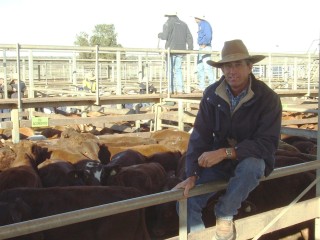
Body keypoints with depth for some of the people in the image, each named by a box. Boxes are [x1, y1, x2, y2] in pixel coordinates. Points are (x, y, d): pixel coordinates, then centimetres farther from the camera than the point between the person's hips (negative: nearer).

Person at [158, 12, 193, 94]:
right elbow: (189, 37, 11)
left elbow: (165, 36, -12)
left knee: (170, 69, -1)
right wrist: (190, 49, 14)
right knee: (178, 69, 9)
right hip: (181, 50, 5)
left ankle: (171, 89, -4)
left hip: (171, 49, -5)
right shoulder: (183, 24, 15)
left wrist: (160, 35, 9)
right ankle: (180, 89, 3)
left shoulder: (168, 23, -2)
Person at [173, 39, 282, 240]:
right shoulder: (212, 94, -9)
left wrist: (225, 152, -34)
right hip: (218, 159, 2)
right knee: (186, 200, -18)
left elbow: (268, 144, -24)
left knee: (251, 166, -38)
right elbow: (200, 136, -10)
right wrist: (192, 175, -20)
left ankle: (225, 215, -13)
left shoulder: (268, 98, -18)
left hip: (252, 159, -2)